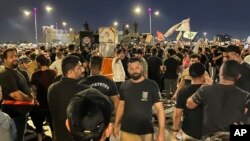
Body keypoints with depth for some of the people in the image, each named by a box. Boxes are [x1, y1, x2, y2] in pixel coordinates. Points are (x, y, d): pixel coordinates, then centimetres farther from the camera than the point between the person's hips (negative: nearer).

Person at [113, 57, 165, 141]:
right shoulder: (124, 86, 0)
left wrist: (161, 131, -14)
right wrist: (116, 125, 8)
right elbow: (121, 106, 10)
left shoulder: (152, 85, -9)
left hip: (146, 132, -2)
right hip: (126, 131, 3)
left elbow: (160, 109, -9)